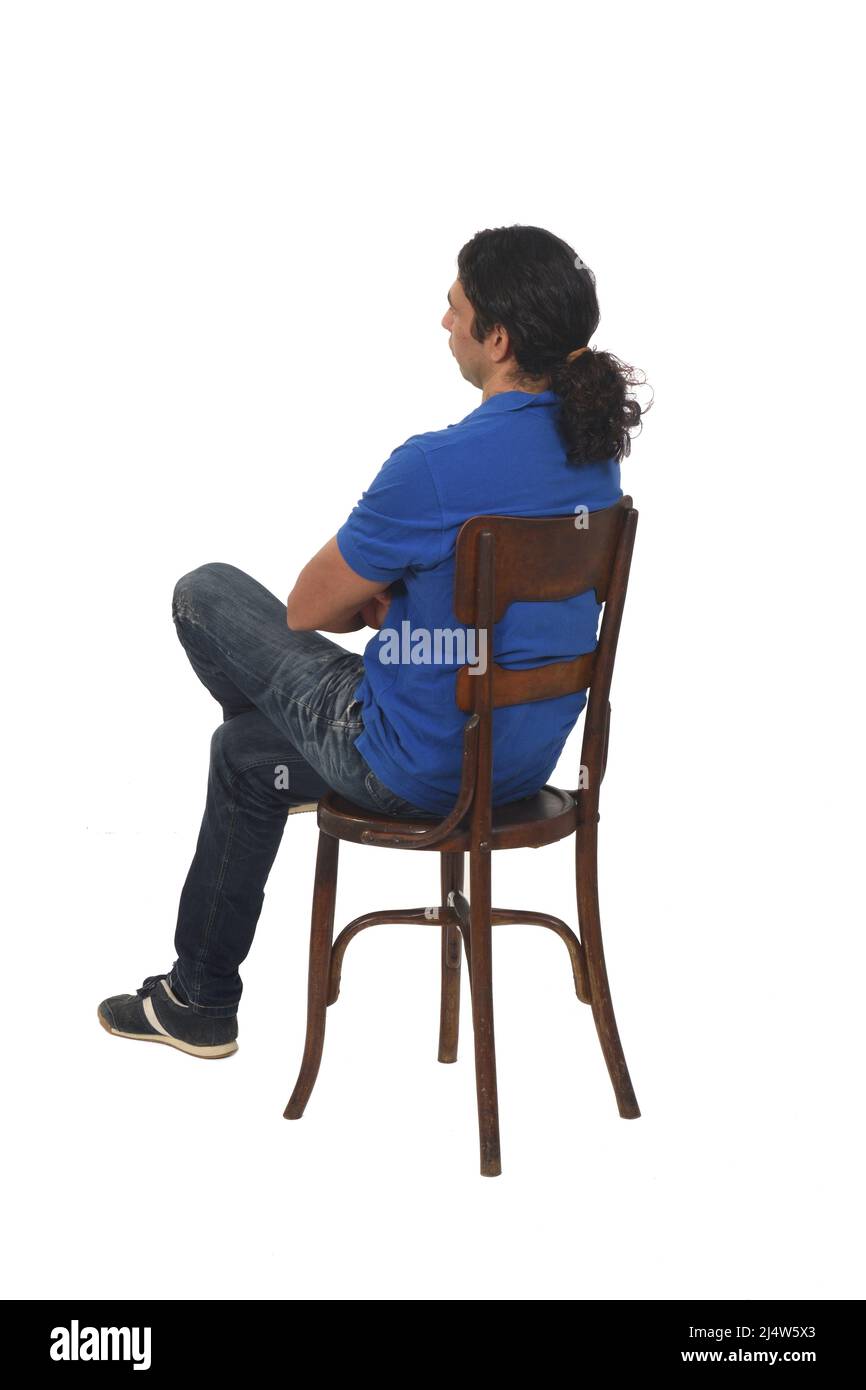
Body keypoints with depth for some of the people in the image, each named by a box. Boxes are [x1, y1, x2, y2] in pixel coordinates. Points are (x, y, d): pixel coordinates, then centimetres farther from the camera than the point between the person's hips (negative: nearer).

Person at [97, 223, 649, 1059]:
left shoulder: (438, 467, -30)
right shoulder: (596, 445, -3)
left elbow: (307, 609, -14)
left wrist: (370, 593, 7)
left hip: (419, 770, -8)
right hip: (530, 757, 8)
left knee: (205, 592, 13)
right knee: (243, 749, 29)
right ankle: (200, 1000, 48)